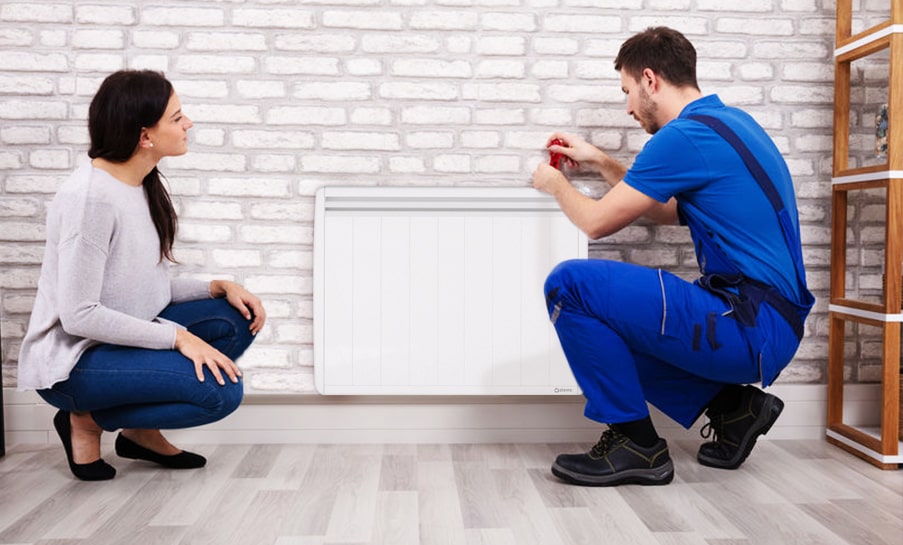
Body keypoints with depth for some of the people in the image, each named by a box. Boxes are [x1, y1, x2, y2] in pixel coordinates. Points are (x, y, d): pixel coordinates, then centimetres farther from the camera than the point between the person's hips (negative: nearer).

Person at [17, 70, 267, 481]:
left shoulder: (143, 185, 4)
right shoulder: (90, 198, -23)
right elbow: (78, 316, -24)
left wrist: (219, 288, -6)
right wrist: (177, 336, -24)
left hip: (120, 336, 9)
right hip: (71, 360, -9)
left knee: (237, 318, -7)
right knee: (221, 391, -24)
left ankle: (141, 429, 5)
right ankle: (87, 421, -2)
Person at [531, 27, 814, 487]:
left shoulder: (685, 135, -15)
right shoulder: (729, 121, 16)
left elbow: (597, 223, -9)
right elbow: (666, 212, 27)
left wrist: (556, 184, 11)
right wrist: (599, 162, 27)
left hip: (750, 327, -10)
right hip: (769, 326, 10)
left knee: (569, 285, -16)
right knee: (606, 330, 22)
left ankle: (635, 444, -5)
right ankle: (730, 405, 14)